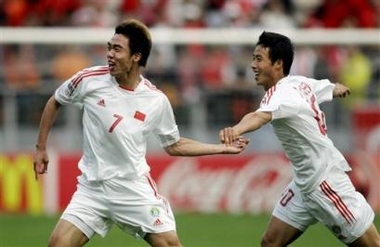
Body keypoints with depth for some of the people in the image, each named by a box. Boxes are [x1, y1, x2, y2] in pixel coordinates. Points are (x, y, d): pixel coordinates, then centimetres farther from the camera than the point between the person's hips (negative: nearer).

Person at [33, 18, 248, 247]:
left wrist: (222, 149, 7)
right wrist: (41, 148, 12)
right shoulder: (90, 80, -7)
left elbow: (174, 145, 11)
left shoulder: (157, 100, -4)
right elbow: (55, 103, 12)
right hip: (92, 188, 0)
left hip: (135, 189, 0)